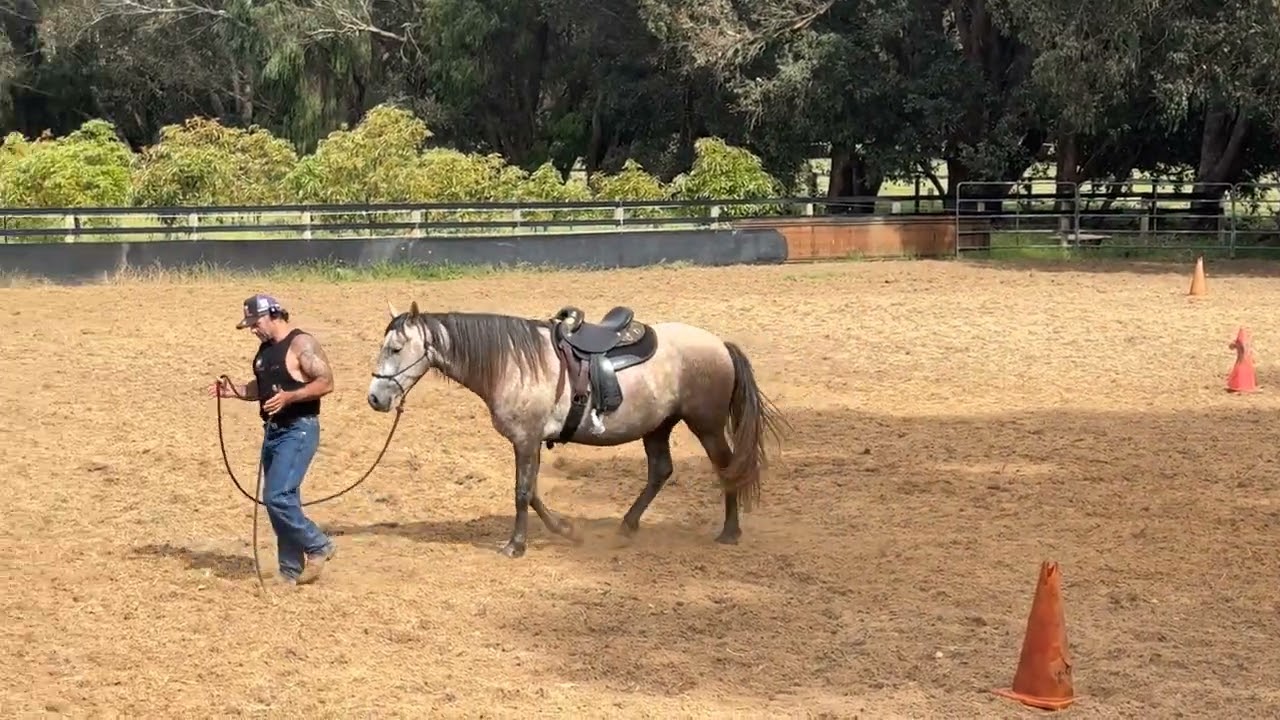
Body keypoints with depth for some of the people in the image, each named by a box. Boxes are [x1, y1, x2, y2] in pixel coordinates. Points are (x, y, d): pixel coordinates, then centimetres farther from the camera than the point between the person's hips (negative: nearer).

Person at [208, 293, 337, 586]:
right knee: (281, 499, 9)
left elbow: (326, 382, -19)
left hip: (298, 431, -9)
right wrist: (234, 390, 6)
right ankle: (291, 570, 16)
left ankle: (318, 546, 2)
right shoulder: (266, 348, 13)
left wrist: (289, 397, -28)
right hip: (273, 431, 9)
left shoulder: (301, 344, -13)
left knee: (277, 497, -17)